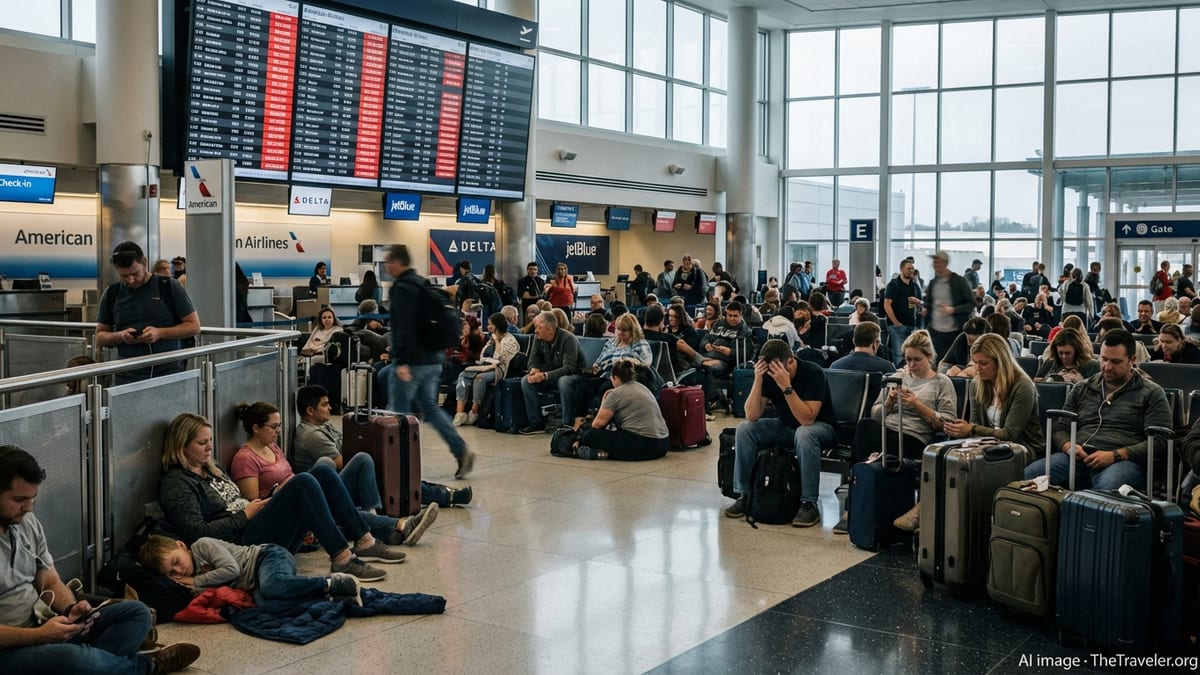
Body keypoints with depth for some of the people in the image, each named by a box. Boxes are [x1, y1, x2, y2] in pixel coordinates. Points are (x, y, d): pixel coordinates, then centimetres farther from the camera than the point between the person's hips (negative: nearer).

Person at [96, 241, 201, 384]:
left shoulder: (169, 287, 2)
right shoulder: (112, 294, 11)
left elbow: (194, 326, 2)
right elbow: (100, 337, 16)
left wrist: (160, 333, -13)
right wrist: (120, 336, -6)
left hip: (168, 374, -2)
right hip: (127, 377, 2)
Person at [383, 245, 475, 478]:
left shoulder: (403, 288, -13)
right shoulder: (423, 284, 17)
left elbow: (404, 327, -24)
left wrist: (401, 361, -27)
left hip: (411, 361, -9)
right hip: (432, 360, 10)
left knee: (399, 412, 1)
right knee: (430, 407, 15)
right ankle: (461, 451, 6)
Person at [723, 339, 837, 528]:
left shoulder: (813, 373, -24)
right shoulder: (768, 374, -11)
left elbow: (807, 419, -33)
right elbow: (752, 416, -17)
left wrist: (786, 387, -39)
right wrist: (758, 380, -28)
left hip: (819, 426, -5)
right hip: (785, 426, 5)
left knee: (804, 434, -39)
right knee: (744, 429, -15)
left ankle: (809, 503, -28)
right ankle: (744, 495, -6)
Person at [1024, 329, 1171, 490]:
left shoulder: (1151, 394, 10)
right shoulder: (1081, 389, 23)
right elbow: (1060, 429, 24)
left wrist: (1115, 456, -13)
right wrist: (1068, 446, -2)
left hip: (1123, 461, -3)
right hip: (1078, 458, 4)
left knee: (1107, 487, -43)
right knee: (1028, 475, -28)